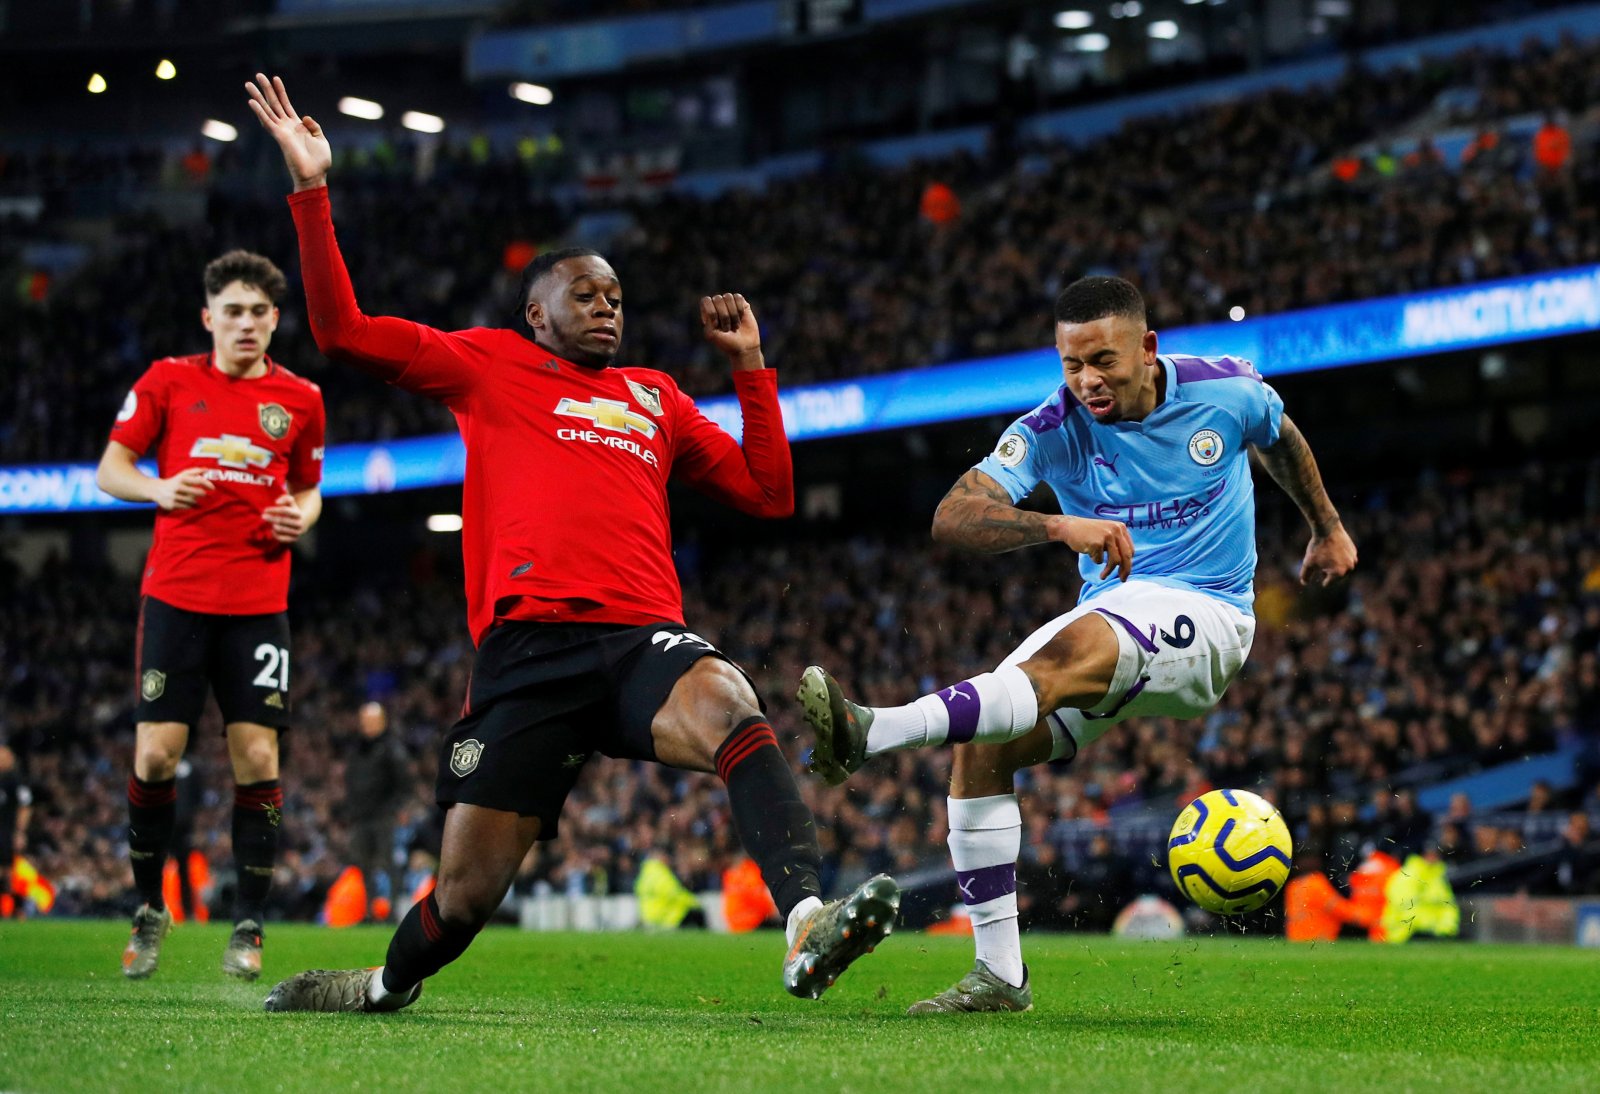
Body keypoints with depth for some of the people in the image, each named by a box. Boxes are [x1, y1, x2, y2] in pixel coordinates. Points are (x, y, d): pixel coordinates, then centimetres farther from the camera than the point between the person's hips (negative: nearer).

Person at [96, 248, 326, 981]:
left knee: (257, 757, -5)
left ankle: (248, 925, 6)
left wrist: (301, 516, -3)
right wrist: (158, 489, -14)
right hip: (175, 595, -1)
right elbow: (111, 468, 6)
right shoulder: (168, 381, 4)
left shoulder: (300, 399, 8)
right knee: (155, 755, -5)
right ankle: (149, 911, 14)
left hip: (259, 603, 1)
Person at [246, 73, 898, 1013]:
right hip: (530, 644, -2)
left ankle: (808, 925, -50)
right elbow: (345, 330, 11)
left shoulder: (656, 397, 28)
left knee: (729, 706, -35)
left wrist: (751, 364, 24)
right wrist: (313, 189, 7)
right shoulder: (489, 365, 17)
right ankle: (385, 988, 33)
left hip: (644, 639, 2)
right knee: (468, 890, -1)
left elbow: (770, 493, 29)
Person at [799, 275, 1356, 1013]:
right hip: (1108, 625, 4)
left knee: (1068, 653, -36)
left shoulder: (1227, 391, -6)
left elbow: (1281, 439, 19)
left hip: (1207, 618, -4)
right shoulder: (1052, 431, -9)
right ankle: (1000, 974, -10)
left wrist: (1327, 529, 32)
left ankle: (874, 732, -54)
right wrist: (1059, 525, -40)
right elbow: (952, 518, -23)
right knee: (980, 752, -15)